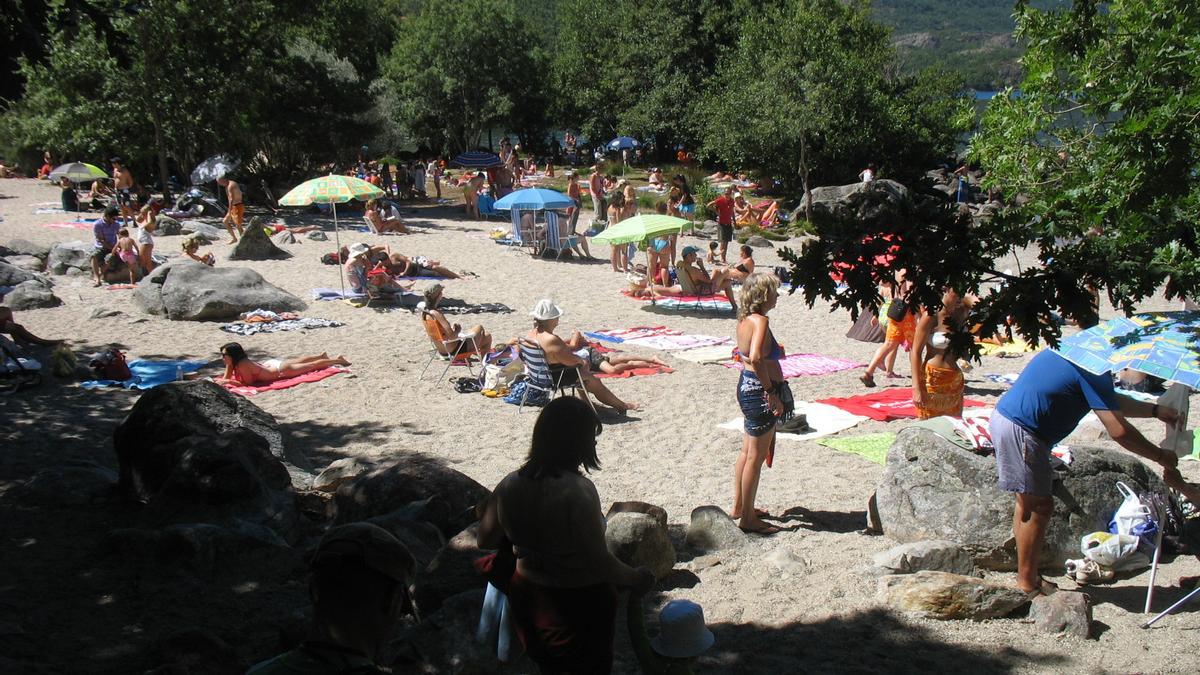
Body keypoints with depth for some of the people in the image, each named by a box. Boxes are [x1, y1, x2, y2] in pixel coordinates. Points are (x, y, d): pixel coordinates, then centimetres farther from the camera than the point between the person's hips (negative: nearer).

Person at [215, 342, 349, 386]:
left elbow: (248, 383, -32)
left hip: (281, 370, -7)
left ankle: (338, 360, 28)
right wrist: (219, 381, -22)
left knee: (312, 366, 11)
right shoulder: (232, 363, -13)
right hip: (271, 363, 7)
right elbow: (226, 378, 0)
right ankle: (321, 356, 55)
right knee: (299, 361, 32)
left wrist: (227, 382, -34)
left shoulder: (243, 365, -35)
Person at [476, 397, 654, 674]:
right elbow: (600, 562, -23)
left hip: (527, 599, 5)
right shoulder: (578, 492, -28)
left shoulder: (510, 485, -11)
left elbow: (484, 541, 2)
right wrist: (636, 578, -6)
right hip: (579, 605, -5)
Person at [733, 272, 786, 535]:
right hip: (759, 390, -10)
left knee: (747, 451, 20)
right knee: (756, 456, 0)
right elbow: (755, 358, -35)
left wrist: (774, 351, 13)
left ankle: (739, 507, 32)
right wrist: (771, 391, -29)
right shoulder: (760, 321, -21)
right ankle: (748, 518, 8)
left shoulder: (744, 320, 7)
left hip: (746, 385, 10)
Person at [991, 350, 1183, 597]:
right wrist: (1161, 457, -6)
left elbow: (1108, 401, 29)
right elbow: (1119, 431, -18)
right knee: (1039, 506, 0)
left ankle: (1026, 576, 28)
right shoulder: (1094, 370, -15)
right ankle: (1027, 584, 9)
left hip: (1002, 417, 11)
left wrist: (1155, 410, 27)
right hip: (1019, 430, -11)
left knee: (1027, 502, 19)